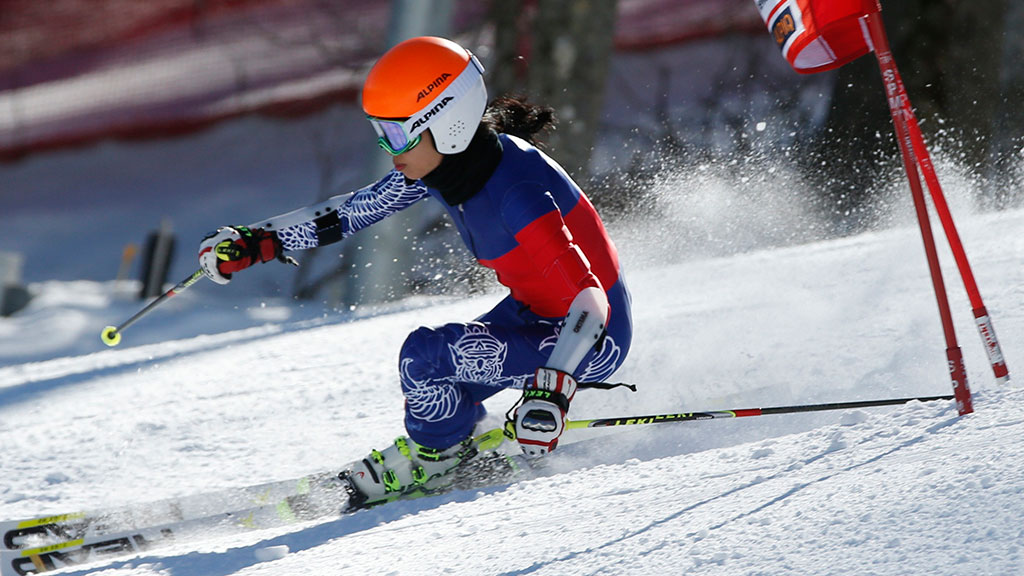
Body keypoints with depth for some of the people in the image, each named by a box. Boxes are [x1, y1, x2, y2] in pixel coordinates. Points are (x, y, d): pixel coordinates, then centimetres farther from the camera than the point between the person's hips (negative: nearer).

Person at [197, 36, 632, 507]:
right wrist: (259, 242, 2)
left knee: (424, 357, -17)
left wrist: (550, 391, -51)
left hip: (591, 337, -9)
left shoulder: (514, 194, -33)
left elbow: (589, 302, -38)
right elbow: (354, 210, 6)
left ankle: (431, 455, 10)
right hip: (532, 310, 9)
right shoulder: (445, 159, -9)